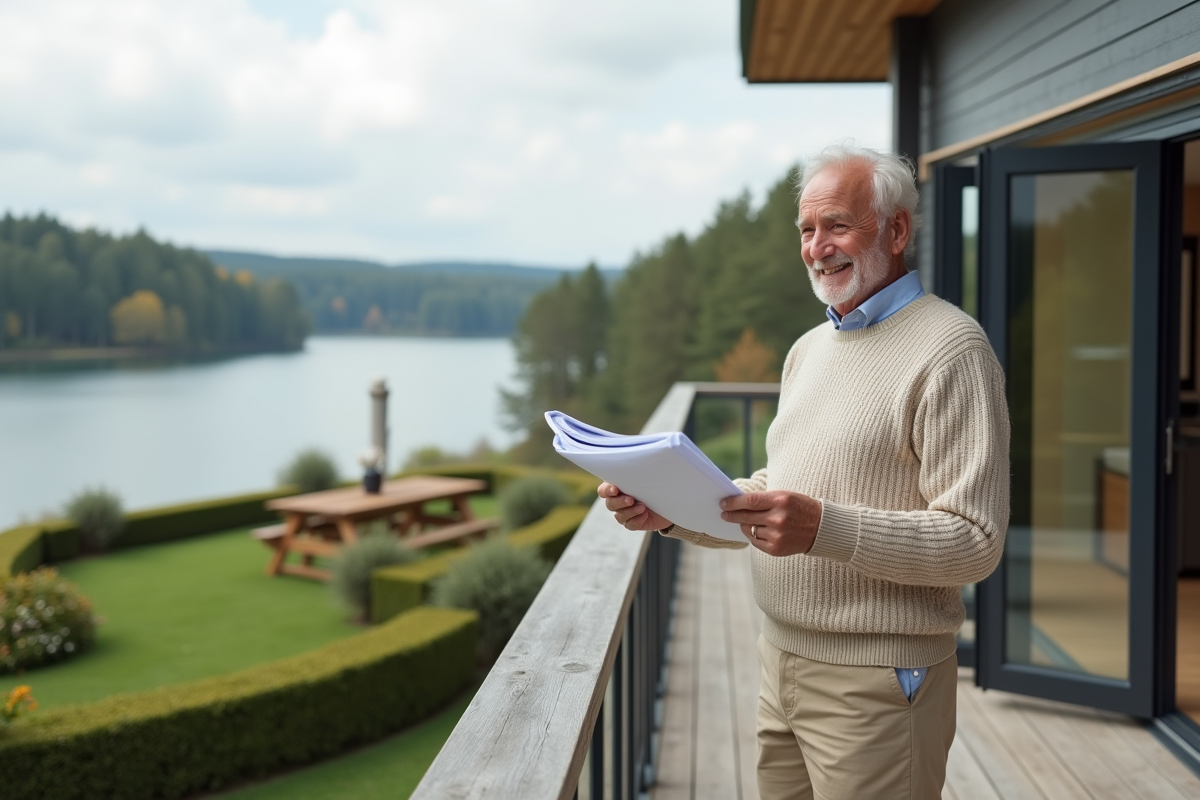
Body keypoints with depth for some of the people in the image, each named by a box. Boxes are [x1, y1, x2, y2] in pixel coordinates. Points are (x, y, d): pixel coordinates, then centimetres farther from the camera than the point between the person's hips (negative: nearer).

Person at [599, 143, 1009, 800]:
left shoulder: (949, 350, -13)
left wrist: (824, 529, -31)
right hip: (782, 660, 7)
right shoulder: (809, 349, 14)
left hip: (876, 681, -7)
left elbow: (975, 541, -20)